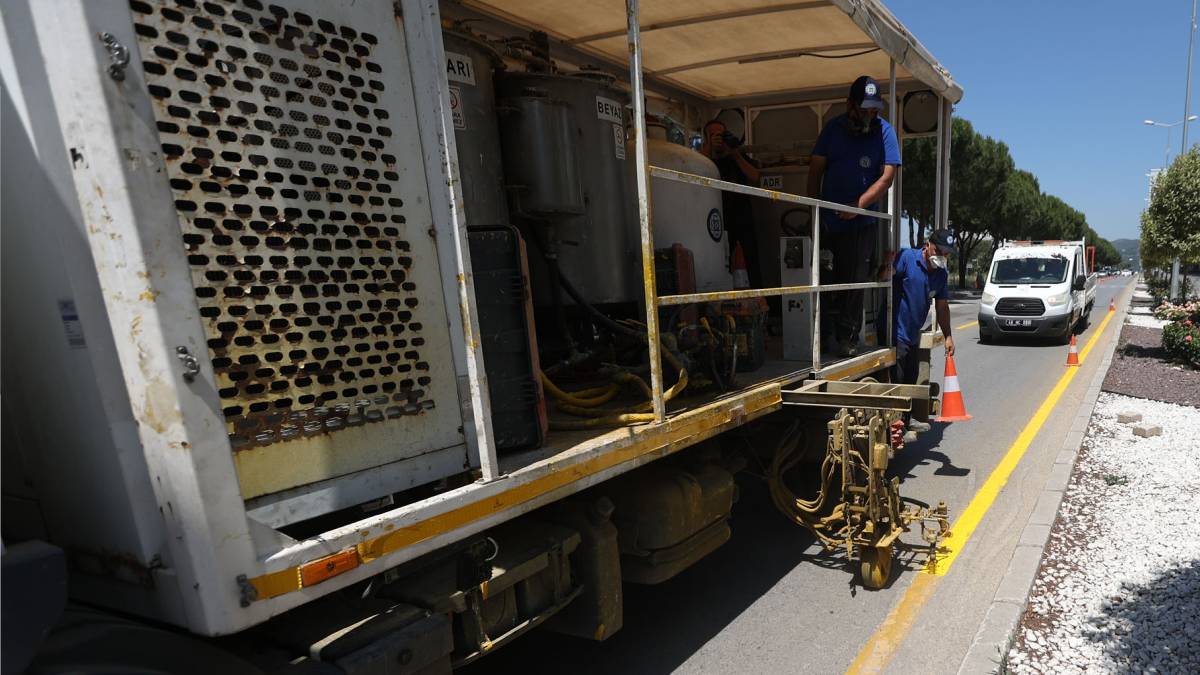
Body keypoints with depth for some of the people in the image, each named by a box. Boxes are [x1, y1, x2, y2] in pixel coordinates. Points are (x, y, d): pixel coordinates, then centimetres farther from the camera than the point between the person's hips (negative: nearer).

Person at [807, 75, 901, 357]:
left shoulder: (884, 131, 0)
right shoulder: (834, 128, 7)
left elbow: (887, 176, -7)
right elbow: (816, 169, 7)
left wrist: (858, 205, -18)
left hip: (862, 222, -2)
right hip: (829, 219, 2)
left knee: (855, 282, -2)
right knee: (825, 280, 6)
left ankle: (848, 339, 5)